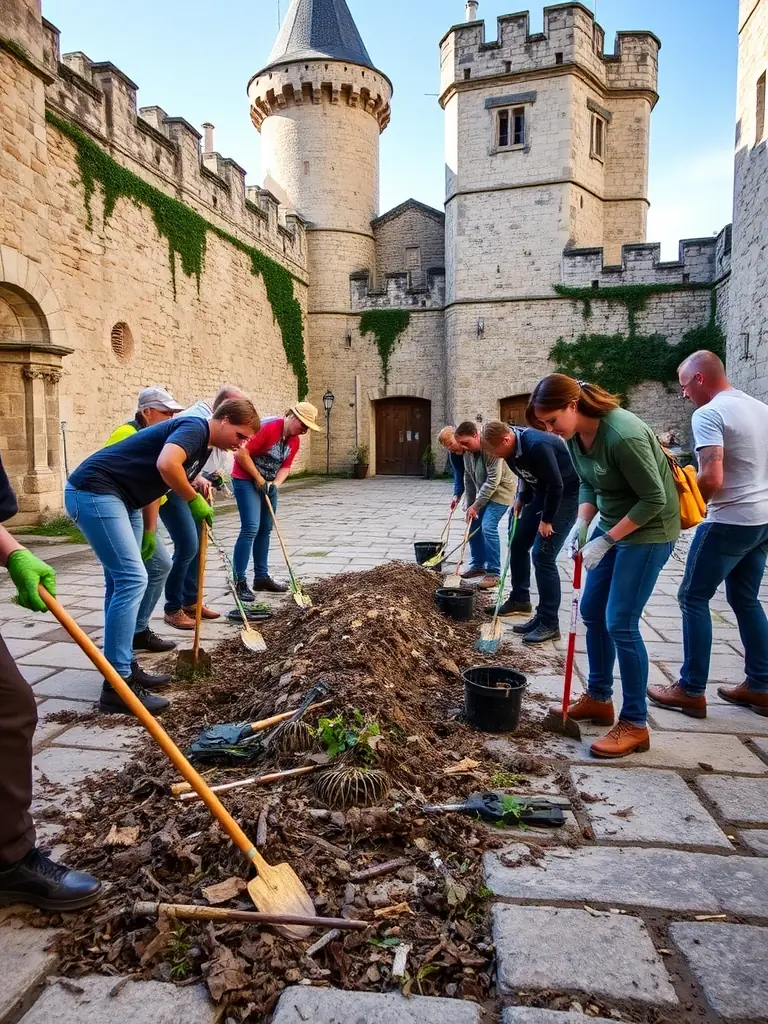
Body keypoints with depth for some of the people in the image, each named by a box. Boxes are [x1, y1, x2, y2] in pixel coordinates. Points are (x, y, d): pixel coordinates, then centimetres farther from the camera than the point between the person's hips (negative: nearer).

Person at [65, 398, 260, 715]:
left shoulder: (200, 444, 16)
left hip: (118, 498, 11)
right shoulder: (195, 428, -14)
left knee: (124, 581, 12)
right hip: (94, 491, -11)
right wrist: (195, 500, -18)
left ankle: (123, 668, 21)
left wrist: (149, 531, 20)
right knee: (132, 579, -14)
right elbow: (165, 464, -34)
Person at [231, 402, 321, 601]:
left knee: (265, 530, 9)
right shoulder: (267, 427, -24)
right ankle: (240, 582, -11)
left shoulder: (295, 440, 2)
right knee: (251, 528, -15)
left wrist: (275, 484, -13)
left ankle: (262, 577, 17)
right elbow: (241, 454, -25)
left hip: (269, 484, 9)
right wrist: (259, 479, -19)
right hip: (246, 480, -8)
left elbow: (285, 467, 6)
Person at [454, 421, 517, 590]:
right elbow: (469, 480, 7)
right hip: (484, 493, 9)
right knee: (473, 526, 9)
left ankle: (494, 573, -13)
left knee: (488, 527, -20)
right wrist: (469, 505, 5)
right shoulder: (468, 452, -1)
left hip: (500, 492, -9)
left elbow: (493, 481, -29)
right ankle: (478, 565, 25)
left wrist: (476, 505, -26)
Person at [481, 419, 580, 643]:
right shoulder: (512, 448, -4)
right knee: (518, 543, 13)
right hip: (542, 492, 9)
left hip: (566, 494, -9)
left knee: (542, 554, -14)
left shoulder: (537, 446, -32)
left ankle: (549, 623, -5)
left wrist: (547, 520, -19)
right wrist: (521, 499, 4)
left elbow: (556, 485, -27)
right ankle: (519, 599, 32)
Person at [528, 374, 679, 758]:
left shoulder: (622, 434, -29)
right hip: (614, 523, 9)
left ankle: (635, 725, 7)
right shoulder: (575, 436, -3)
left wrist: (606, 540, -21)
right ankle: (598, 698, 30)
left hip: (648, 528, -9)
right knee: (591, 610, 13)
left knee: (620, 623, -8)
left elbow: (654, 499, -24)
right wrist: (580, 525, -9)